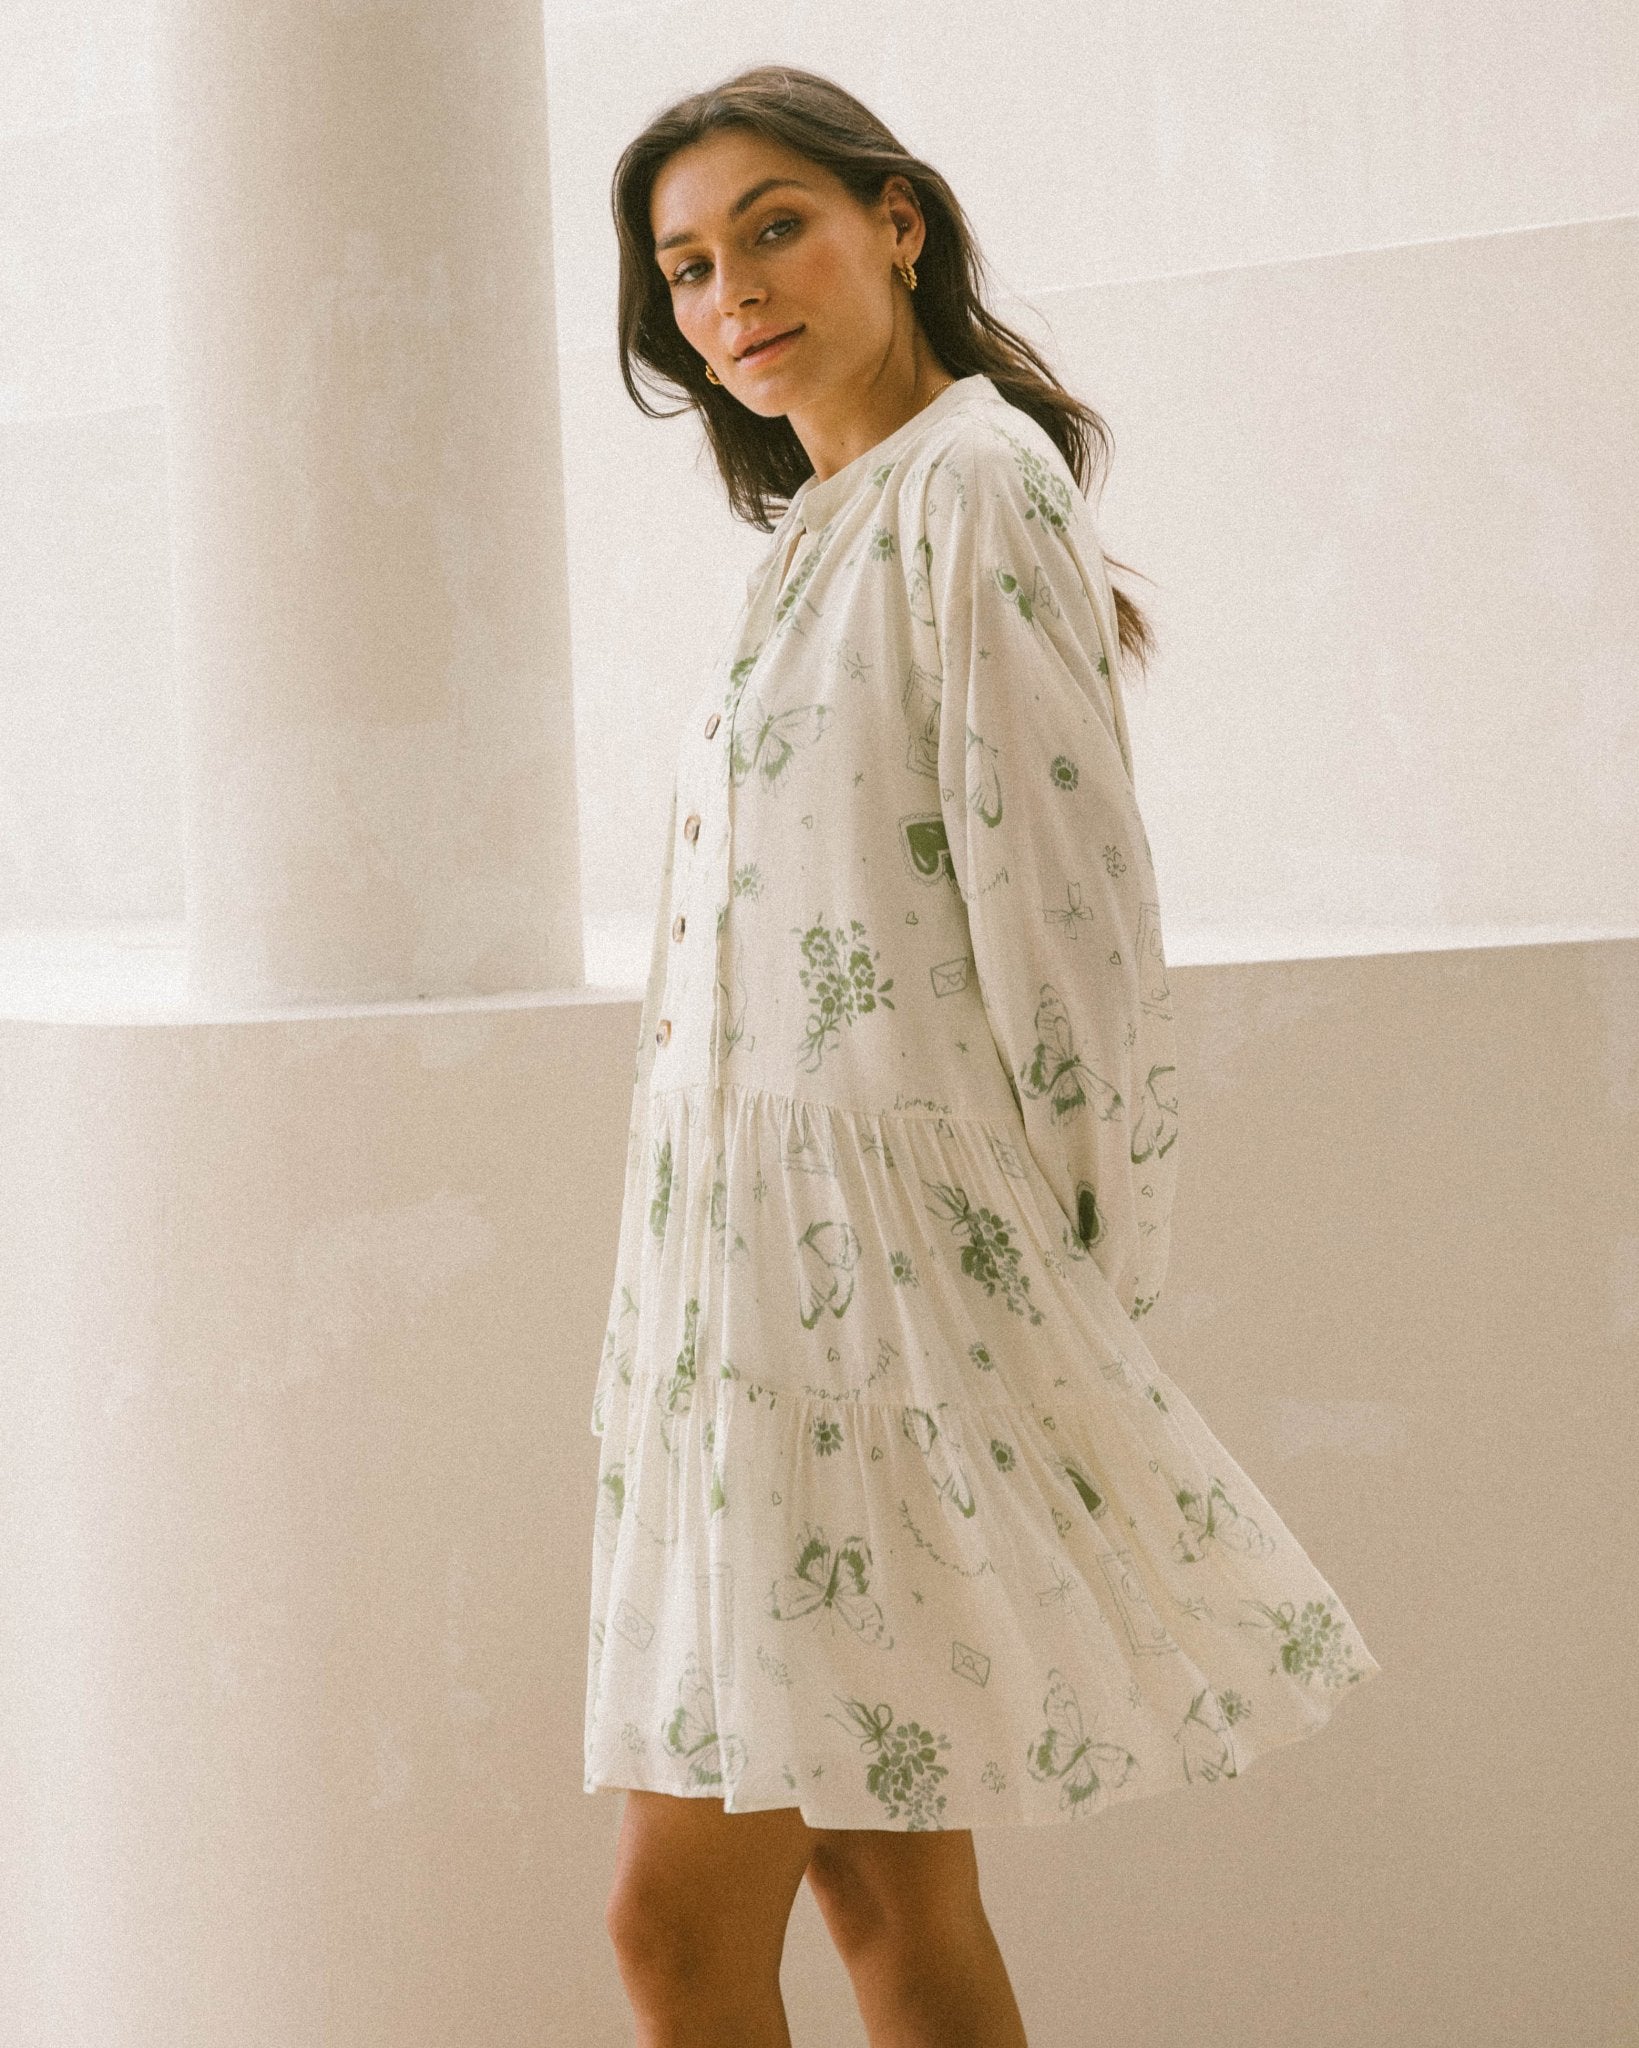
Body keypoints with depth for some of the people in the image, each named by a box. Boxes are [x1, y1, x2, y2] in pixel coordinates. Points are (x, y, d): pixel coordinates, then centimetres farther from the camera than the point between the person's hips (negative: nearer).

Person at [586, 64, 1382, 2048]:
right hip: (763, 1252, 9)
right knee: (881, 1888, 11)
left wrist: (1081, 1287, -14)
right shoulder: (823, 527, 18)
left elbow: (1056, 894, -14)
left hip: (885, 1253, -9)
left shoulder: (973, 480, -9)